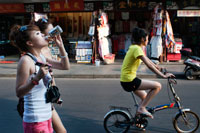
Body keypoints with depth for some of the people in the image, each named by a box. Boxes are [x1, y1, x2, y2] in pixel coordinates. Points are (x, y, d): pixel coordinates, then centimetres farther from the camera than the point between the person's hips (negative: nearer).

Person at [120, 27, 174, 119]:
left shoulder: (133, 47, 13)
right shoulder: (137, 48, -17)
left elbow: (146, 59, 29)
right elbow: (149, 65, -23)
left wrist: (156, 66, 38)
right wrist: (163, 76, -19)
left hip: (125, 81, 10)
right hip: (129, 81, -10)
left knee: (144, 96, 27)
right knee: (157, 86, -12)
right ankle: (141, 108, -7)